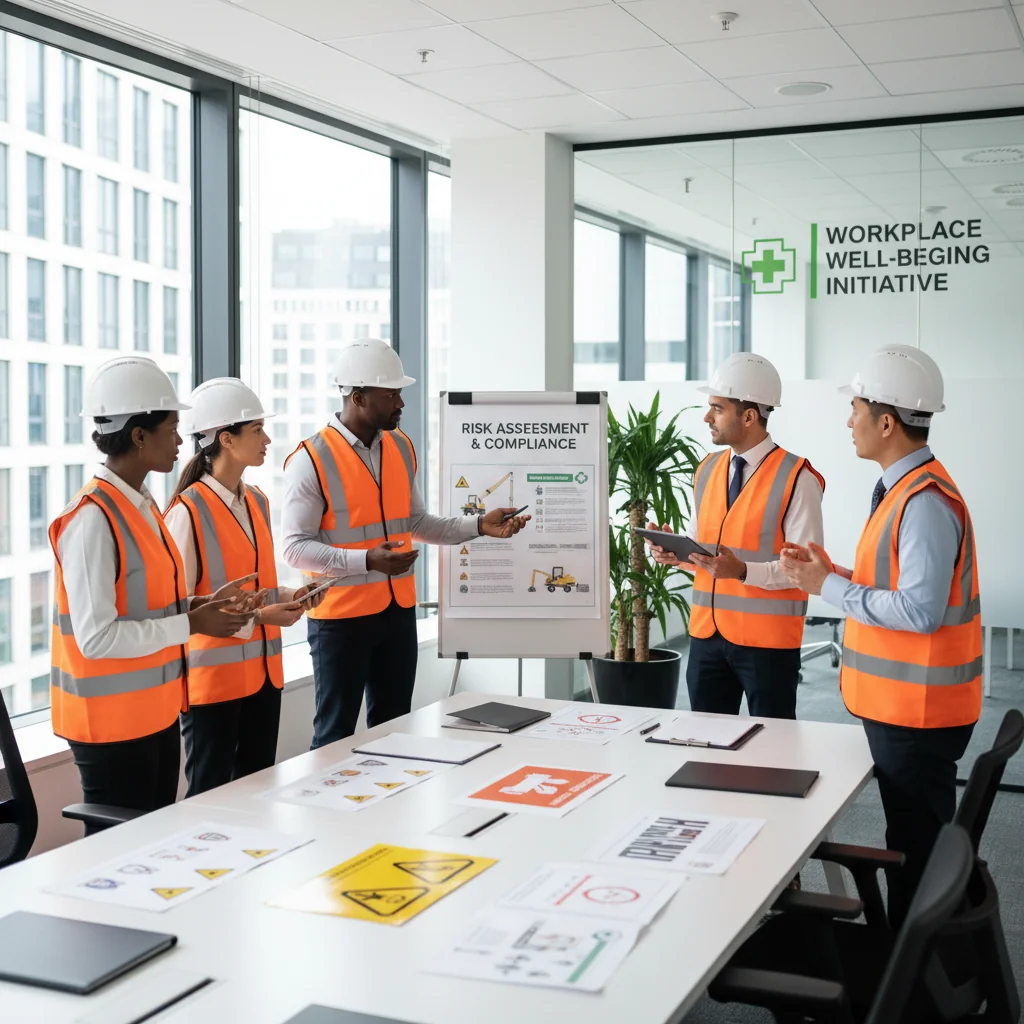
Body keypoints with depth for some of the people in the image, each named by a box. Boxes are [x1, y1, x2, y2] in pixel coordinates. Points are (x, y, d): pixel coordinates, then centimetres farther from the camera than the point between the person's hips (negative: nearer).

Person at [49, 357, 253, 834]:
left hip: (155, 712, 9)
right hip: (112, 721, -9)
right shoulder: (92, 517, -21)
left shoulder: (141, 505, 7)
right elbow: (97, 637, -24)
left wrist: (200, 605, -2)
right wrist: (191, 624, -19)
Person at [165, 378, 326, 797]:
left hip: (262, 670, 8)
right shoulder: (188, 511, -15)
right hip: (212, 675, -7)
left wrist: (287, 597, 0)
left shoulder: (258, 502, 9)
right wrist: (254, 618, -20)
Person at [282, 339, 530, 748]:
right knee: (336, 733, 4)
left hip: (398, 610, 6)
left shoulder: (401, 448, 6)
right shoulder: (311, 460, -15)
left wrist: (478, 526, 2)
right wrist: (366, 560, -26)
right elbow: (295, 547, -16)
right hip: (340, 615, -6)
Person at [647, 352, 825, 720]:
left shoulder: (797, 479, -12)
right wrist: (675, 551, -5)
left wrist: (743, 571, -28)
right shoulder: (706, 471, 9)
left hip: (768, 638, -6)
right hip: (707, 633, 6)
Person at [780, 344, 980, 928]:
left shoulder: (925, 501, -21)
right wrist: (836, 573, 5)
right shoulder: (902, 488, 11)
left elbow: (919, 610, -27)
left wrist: (828, 587, -18)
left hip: (916, 712, -10)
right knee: (911, 842, 18)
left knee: (916, 851, 1)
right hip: (896, 704, 10)